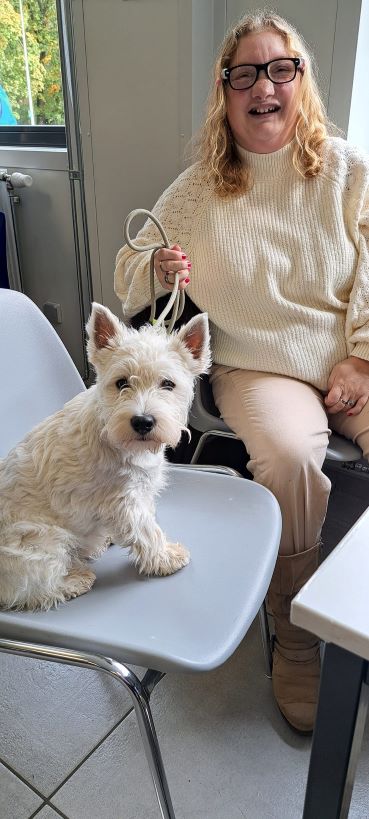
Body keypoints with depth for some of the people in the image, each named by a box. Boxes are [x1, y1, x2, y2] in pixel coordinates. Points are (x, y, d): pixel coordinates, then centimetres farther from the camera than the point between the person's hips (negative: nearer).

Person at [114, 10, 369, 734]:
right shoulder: (198, 190, 6)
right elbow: (129, 267, 11)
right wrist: (156, 270, -12)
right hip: (257, 366, -1)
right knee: (290, 457, -32)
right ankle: (295, 645, -8)